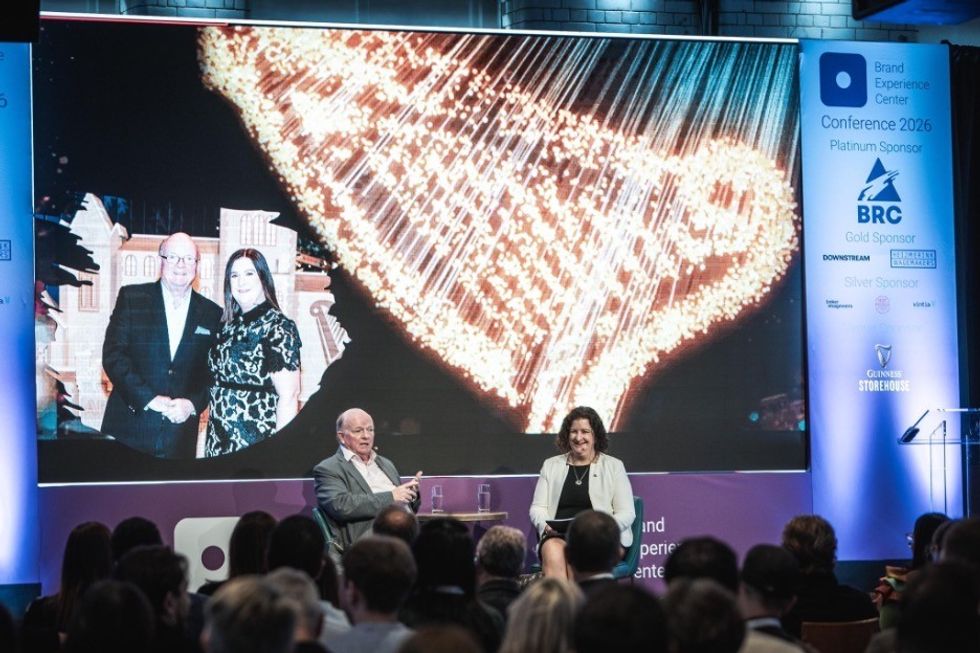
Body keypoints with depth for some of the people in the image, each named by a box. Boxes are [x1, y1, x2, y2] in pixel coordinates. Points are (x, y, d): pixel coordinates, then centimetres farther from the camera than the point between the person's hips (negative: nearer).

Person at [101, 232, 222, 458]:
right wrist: (148, 399, -14)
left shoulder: (212, 314, 8)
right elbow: (113, 355, -4)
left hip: (180, 433, 1)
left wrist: (192, 404, -11)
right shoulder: (131, 298, 4)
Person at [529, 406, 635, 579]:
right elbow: (537, 508, 16)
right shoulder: (551, 466, 20)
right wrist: (546, 526, -8)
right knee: (552, 550, -34)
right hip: (558, 536, 2)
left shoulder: (613, 466, 13)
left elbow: (627, 513, 6)